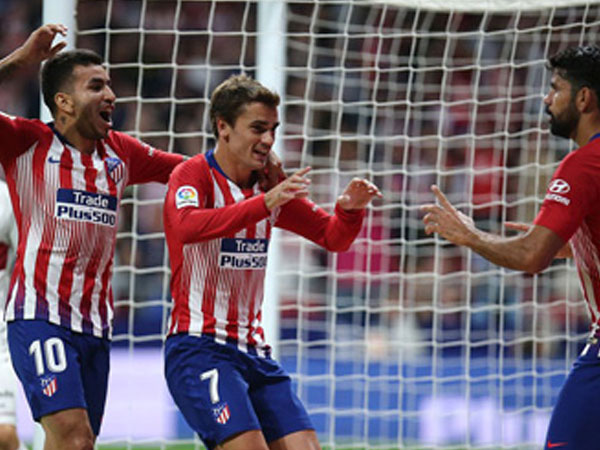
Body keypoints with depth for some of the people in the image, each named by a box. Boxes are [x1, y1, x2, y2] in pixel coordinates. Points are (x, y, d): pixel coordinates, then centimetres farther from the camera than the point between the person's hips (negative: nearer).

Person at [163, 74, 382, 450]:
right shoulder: (194, 174, -8)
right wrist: (264, 204, -39)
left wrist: (350, 210, -6)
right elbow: (186, 226, -30)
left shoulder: (272, 186, 12)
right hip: (197, 348, -7)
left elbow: (332, 237, 17)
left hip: (253, 350, 7)